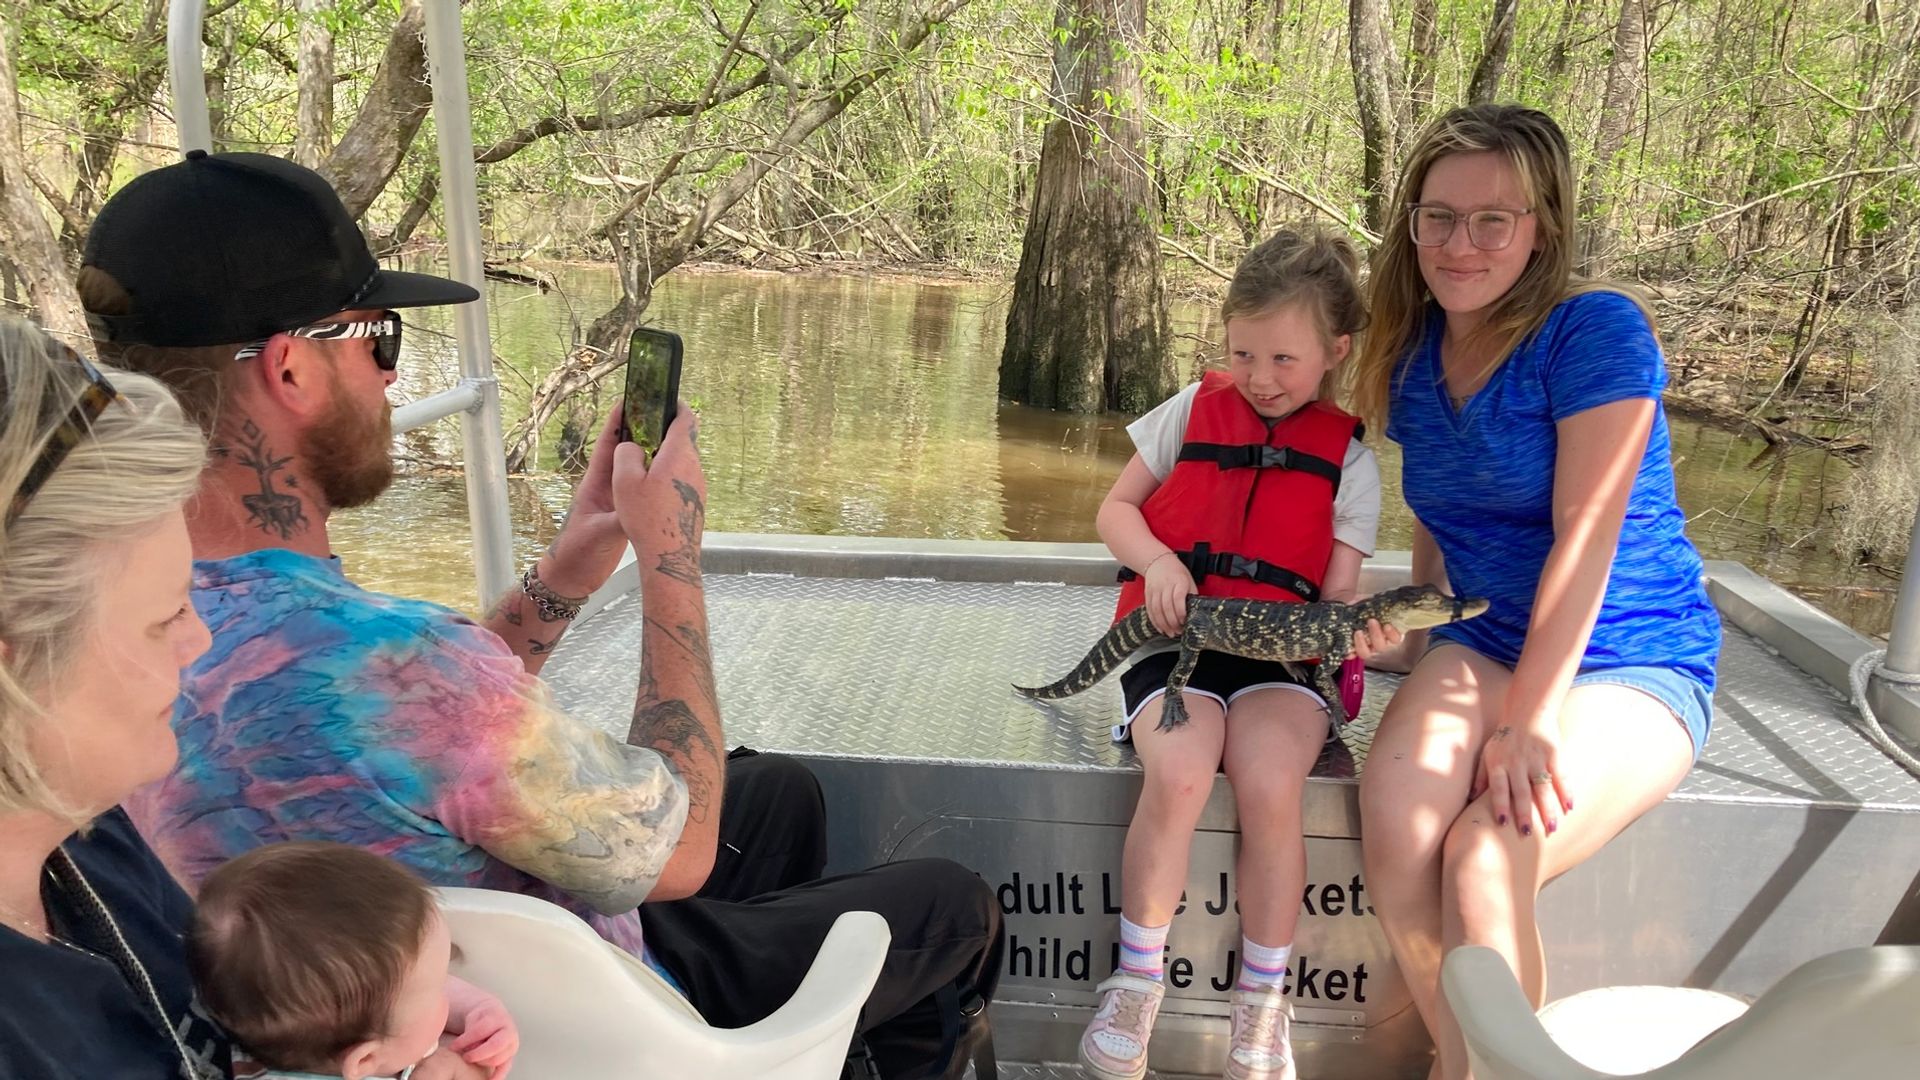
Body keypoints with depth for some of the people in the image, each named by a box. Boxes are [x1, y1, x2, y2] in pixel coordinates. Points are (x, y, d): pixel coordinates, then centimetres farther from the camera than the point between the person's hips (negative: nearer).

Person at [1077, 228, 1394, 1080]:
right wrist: (1158, 561, -6)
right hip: (1177, 634, 0)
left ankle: (1261, 1005, -6)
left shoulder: (1347, 457, 9)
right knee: (1178, 774, -30)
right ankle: (1136, 981, -8)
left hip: (1284, 648, 0)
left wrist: (1357, 627, -21)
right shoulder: (1195, 410, 12)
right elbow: (1116, 509, 16)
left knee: (1270, 785, -29)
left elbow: (1337, 593, 4)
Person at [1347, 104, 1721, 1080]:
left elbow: (1585, 536, -20)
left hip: (1629, 662, -4)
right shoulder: (1415, 352, 6)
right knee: (1395, 831, -24)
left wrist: (1531, 722, -22)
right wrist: (1417, 640, 8)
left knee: (1485, 860, -28)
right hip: (1483, 645, 5)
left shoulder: (1595, 329, -15)